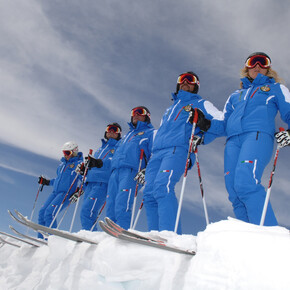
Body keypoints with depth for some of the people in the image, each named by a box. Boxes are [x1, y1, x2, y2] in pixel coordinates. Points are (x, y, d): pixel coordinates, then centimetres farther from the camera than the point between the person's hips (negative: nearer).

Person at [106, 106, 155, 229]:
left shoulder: (150, 133, 16)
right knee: (110, 204, -5)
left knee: (122, 202, -24)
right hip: (115, 170, 7)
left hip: (131, 170, -7)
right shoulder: (127, 134, 37)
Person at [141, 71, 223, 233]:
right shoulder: (169, 109, 38)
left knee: (162, 187, -28)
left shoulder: (201, 104, 20)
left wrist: (202, 137, -11)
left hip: (178, 149, -6)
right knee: (149, 193, -9)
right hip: (157, 153, 6)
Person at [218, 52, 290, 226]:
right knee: (234, 192, -11)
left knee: (246, 183, -29)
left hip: (258, 135, -4)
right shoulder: (235, 96, 34)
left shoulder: (276, 88, 25)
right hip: (233, 141, 5)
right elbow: (223, 124, 30)